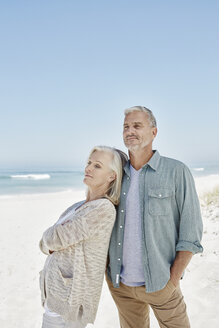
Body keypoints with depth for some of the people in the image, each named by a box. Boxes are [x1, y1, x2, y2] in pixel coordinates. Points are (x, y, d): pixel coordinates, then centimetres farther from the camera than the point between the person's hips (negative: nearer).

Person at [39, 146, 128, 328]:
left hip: (68, 303, -8)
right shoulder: (80, 206, 9)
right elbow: (47, 243, 9)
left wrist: (47, 241, 2)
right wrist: (50, 243, -12)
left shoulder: (104, 209, -19)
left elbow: (55, 238, -19)